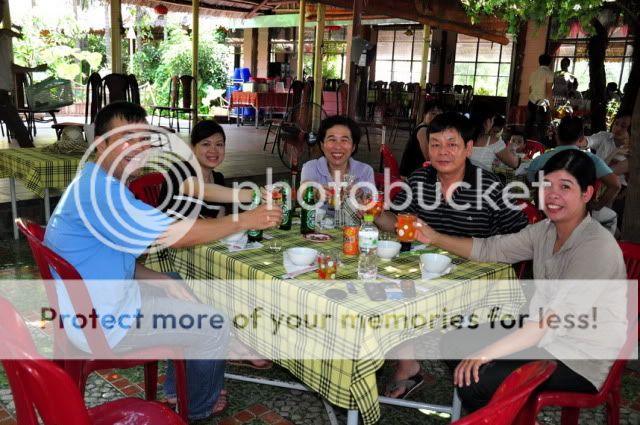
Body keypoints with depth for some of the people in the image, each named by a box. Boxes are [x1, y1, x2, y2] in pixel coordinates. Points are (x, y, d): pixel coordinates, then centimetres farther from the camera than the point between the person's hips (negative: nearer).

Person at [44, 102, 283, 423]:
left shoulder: (95, 183, 7)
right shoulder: (101, 190, -27)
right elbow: (176, 235, -28)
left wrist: (159, 280, 2)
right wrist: (244, 221, -18)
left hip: (95, 299, 10)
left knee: (181, 291, 24)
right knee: (215, 326, -1)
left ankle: (176, 391, 35)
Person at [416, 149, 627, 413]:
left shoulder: (596, 247, -23)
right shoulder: (545, 230, 2)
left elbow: (556, 320, -30)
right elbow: (490, 249, 8)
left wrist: (488, 353, -34)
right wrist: (435, 238, -4)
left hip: (582, 360, -8)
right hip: (543, 336, 8)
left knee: (473, 381, -21)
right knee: (453, 344, 4)